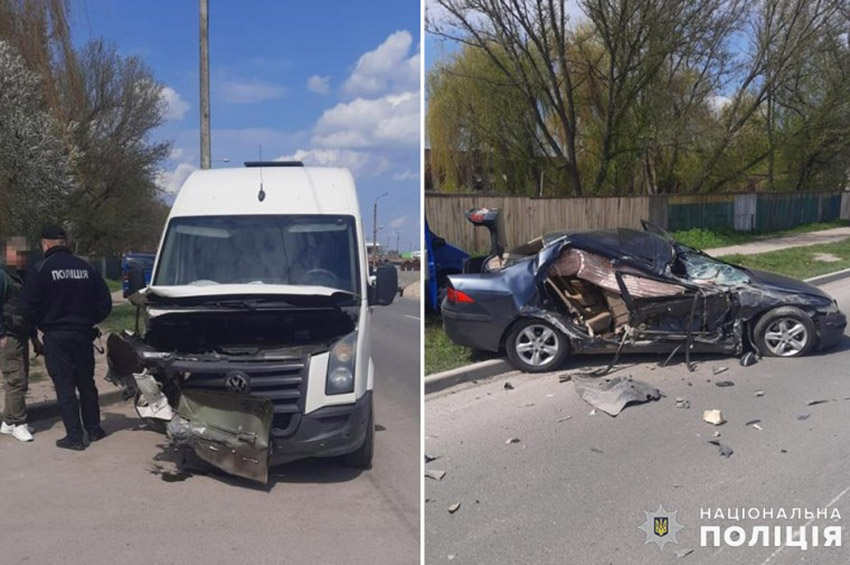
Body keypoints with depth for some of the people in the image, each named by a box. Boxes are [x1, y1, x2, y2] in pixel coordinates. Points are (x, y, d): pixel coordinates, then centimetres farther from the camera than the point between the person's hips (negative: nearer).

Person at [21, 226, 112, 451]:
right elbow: (104, 303, 2)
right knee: (86, 383, 17)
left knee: (65, 386, 2)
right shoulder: (86, 268, 1)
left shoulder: (41, 269, -10)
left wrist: (44, 324, 7)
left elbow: (29, 306, -11)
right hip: (83, 335, 4)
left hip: (56, 337, -4)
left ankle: (74, 437, 3)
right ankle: (94, 429, 26)